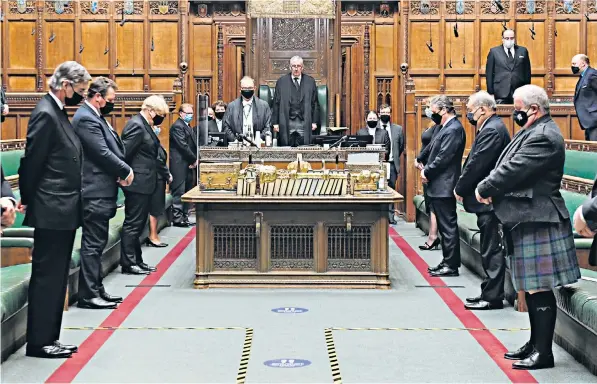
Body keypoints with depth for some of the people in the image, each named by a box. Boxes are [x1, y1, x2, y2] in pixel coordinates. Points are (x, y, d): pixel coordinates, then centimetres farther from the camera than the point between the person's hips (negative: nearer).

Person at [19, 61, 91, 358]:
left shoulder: (57, 112, 15)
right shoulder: (45, 114, -15)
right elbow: (32, 161, -14)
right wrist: (28, 200, -5)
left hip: (63, 211, 9)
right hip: (51, 211, -9)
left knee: (56, 277, 13)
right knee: (47, 276, -2)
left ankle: (49, 338, 20)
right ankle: (38, 342, 6)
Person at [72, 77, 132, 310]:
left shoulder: (95, 116, 17)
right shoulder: (86, 119, -15)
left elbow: (111, 148, 16)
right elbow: (103, 153, -20)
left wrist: (120, 172, 0)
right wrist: (126, 171, -8)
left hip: (100, 192, 10)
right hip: (95, 192, -10)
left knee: (96, 243, 14)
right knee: (93, 244, -5)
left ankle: (96, 289, 22)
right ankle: (88, 295, 0)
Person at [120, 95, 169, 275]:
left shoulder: (144, 125, 14)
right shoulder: (136, 125, -17)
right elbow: (125, 153, -20)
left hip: (143, 183, 10)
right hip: (137, 183, -10)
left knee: (137, 224, 15)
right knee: (132, 224, -3)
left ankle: (136, 260, 22)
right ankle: (128, 264, 4)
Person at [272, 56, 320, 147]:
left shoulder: (310, 81, 7)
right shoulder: (281, 81, 5)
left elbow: (315, 103, 9)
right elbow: (276, 103, 5)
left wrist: (314, 122, 4)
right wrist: (275, 123, 0)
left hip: (304, 123, 1)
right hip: (286, 123, -1)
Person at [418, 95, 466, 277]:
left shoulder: (454, 129, -16)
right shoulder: (447, 127, 14)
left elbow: (443, 158, -20)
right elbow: (433, 150, 21)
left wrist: (427, 172, -10)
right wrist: (425, 166, 9)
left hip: (444, 187, -10)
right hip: (439, 186, 10)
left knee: (448, 226, -4)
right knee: (444, 226, 15)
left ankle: (451, 265, 1)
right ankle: (447, 261, 22)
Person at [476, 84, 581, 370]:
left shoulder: (543, 137, -18)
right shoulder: (534, 132, 16)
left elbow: (514, 171, -21)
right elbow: (508, 167, 18)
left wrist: (484, 189, -7)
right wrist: (492, 190, 2)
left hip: (538, 222, -11)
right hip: (528, 220, 11)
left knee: (539, 288, -5)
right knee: (531, 287, 16)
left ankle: (543, 352, 2)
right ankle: (535, 344, 25)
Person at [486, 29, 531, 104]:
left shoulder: (523, 51, 11)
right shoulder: (494, 51, 6)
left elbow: (527, 72, 12)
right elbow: (489, 73, 5)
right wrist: (491, 92, -1)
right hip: (501, 95, -2)